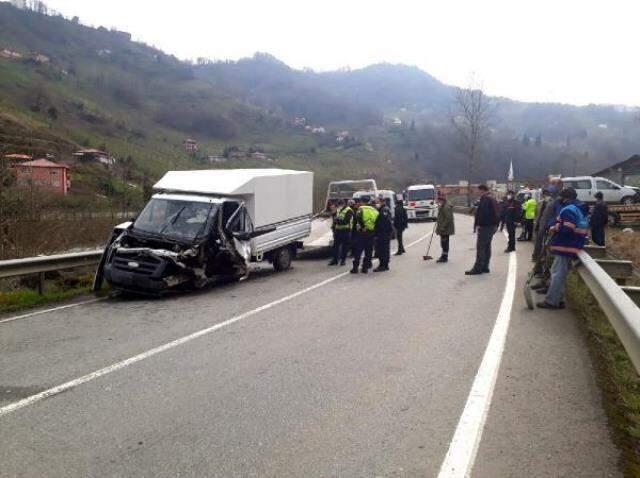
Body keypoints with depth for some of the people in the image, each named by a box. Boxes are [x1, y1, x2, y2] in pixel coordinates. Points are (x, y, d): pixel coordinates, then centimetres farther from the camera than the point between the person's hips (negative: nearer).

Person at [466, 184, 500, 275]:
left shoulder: (484, 199, -15)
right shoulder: (493, 199, 19)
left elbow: (481, 213, -25)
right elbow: (497, 214, 23)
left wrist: (477, 224, -22)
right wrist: (496, 225, 25)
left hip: (485, 227, -11)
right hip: (492, 226, 11)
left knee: (480, 247, -9)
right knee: (487, 247, 13)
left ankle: (478, 268, -10)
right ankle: (485, 267, 17)